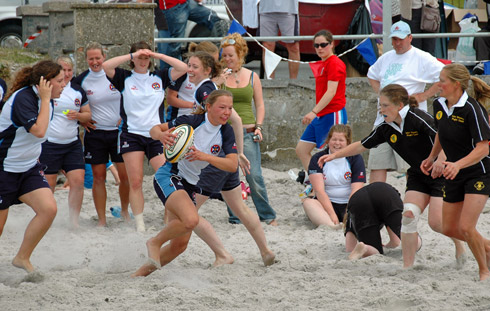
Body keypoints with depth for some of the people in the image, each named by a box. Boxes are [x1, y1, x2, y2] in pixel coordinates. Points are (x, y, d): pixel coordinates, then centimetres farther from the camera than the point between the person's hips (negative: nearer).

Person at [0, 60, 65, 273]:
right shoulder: (23, 99, -22)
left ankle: (22, 258, 2)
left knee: (48, 209, -12)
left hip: (29, 168, 8)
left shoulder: (44, 100, 5)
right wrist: (45, 99, -26)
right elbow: (38, 131, -33)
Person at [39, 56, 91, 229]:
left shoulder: (78, 91, 9)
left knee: (78, 181, -6)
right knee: (48, 184, 0)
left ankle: (74, 221, 1)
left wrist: (78, 115, -6)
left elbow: (88, 114, 16)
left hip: (73, 143, 4)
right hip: (49, 143, -4)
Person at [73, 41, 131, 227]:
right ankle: (102, 220, 7)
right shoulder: (81, 80, -2)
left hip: (118, 130, 0)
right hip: (95, 133, 0)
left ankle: (125, 211, 18)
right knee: (98, 177, 1)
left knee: (125, 175, -3)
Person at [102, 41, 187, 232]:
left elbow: (183, 68, 0)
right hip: (132, 135, -1)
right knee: (135, 182, -4)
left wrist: (158, 56, -5)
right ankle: (139, 225, 2)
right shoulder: (125, 78, 5)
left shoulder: (159, 77, 10)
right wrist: (132, 55, -11)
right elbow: (105, 66, -10)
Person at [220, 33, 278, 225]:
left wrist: (258, 126, 0)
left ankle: (267, 216, 3)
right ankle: (235, 217, 10)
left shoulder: (252, 76, 8)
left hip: (248, 132, 0)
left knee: (254, 176, -7)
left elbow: (259, 104, 13)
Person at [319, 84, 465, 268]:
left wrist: (441, 160, -43)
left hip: (441, 175, -7)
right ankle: (407, 266, -7)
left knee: (436, 222, -13)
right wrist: (335, 155, 4)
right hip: (417, 175, 7)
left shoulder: (418, 118, -24)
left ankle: (458, 242, 20)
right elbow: (362, 145, 10)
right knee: (408, 215, -11)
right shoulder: (386, 128, -1)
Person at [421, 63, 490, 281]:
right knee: (449, 229, 9)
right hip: (454, 175, 8)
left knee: (466, 227, -17)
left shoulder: (472, 109, -22)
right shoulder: (439, 105, 0)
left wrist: (458, 164, -36)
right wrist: (431, 158, 19)